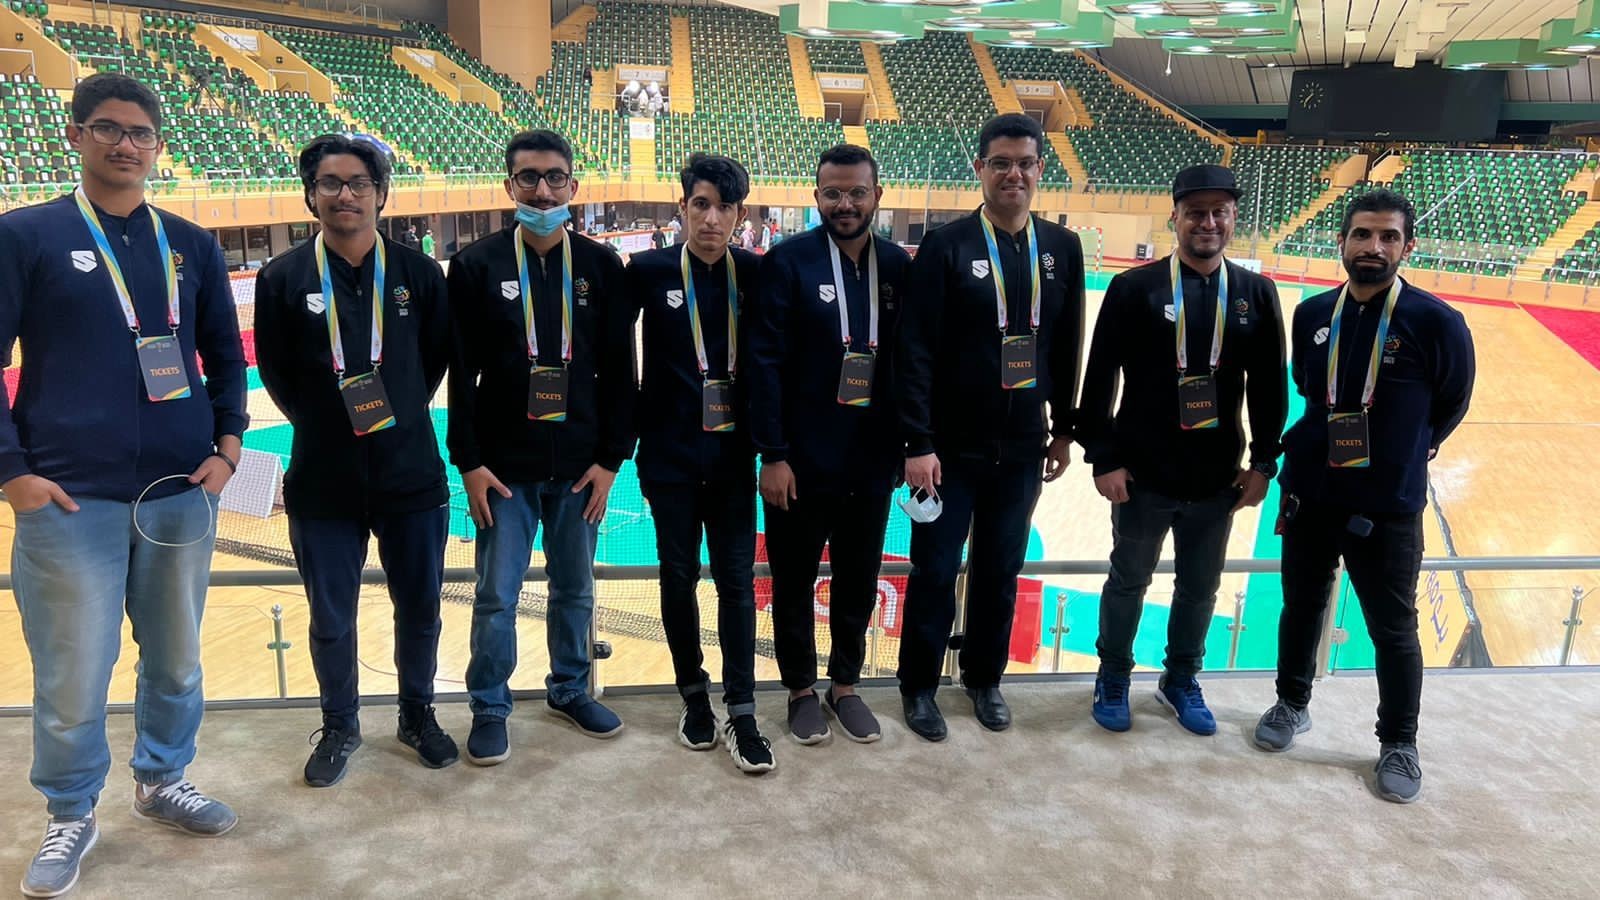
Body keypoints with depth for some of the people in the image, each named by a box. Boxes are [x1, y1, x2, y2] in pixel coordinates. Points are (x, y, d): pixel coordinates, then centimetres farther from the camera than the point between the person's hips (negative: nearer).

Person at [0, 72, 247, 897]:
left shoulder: (191, 245, 9)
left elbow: (226, 356, 15)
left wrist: (228, 445, 4)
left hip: (182, 493, 3)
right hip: (70, 500, -3)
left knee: (176, 659, 14)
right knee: (72, 676, 5)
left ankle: (161, 781, 35)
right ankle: (71, 817, 26)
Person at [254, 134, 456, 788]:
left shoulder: (418, 272, -2)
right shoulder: (284, 279, -3)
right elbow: (276, 374, 6)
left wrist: (399, 417, 7)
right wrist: (324, 425, 7)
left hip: (412, 476, 1)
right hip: (322, 483, 0)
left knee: (420, 610, 12)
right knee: (331, 620, 11)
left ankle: (417, 715, 35)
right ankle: (340, 727, 34)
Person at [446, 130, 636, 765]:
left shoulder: (601, 266, 3)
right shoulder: (476, 266, -1)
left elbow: (618, 371, 3)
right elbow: (460, 374, -1)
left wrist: (611, 458, -1)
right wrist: (469, 462, -6)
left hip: (580, 466, 2)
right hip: (504, 466, -2)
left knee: (575, 588, 13)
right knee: (496, 596, 4)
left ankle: (569, 689, 32)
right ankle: (489, 707, 21)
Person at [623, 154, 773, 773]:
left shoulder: (757, 274, 0)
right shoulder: (649, 271, -4)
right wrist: (636, 420, -2)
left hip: (733, 455, 1)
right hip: (670, 455, 0)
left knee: (737, 580, 2)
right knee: (678, 578, 10)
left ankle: (741, 715, 10)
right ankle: (694, 697, 27)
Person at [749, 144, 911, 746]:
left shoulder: (898, 266, 3)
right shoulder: (788, 262, -8)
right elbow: (766, 362, -11)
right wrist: (772, 455, -14)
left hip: (872, 460, 3)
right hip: (801, 462, -3)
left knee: (859, 581, 15)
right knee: (794, 581, 12)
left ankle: (845, 685, 34)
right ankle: (802, 690, 31)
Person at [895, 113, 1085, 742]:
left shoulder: (1062, 248, 4)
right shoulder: (946, 246, -9)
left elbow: (1068, 348, 10)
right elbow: (915, 351, -13)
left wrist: (1063, 429, 12)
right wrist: (918, 444, -16)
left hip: (1021, 447, 4)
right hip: (951, 447, -3)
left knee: (1001, 571, 14)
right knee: (935, 572, 7)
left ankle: (985, 679, 33)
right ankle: (918, 685, 26)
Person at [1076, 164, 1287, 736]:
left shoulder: (1256, 293, 2)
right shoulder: (1134, 288, -7)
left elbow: (1270, 387, 6)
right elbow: (1099, 380, -8)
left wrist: (1264, 462, 4)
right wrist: (1103, 459, -10)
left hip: (1217, 479, 3)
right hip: (1143, 476, -3)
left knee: (1201, 588, 16)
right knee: (1129, 582, 13)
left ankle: (1181, 681, 37)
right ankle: (1113, 678, 32)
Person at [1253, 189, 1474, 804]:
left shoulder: (1436, 322, -13)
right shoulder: (1312, 315, -1)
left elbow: (1452, 404, 2)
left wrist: (1401, 454, 13)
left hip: (1388, 508, -3)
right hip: (1309, 496, 4)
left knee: (1393, 630, 10)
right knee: (1301, 606, 18)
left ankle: (1398, 743, 29)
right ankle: (1292, 705, 40)